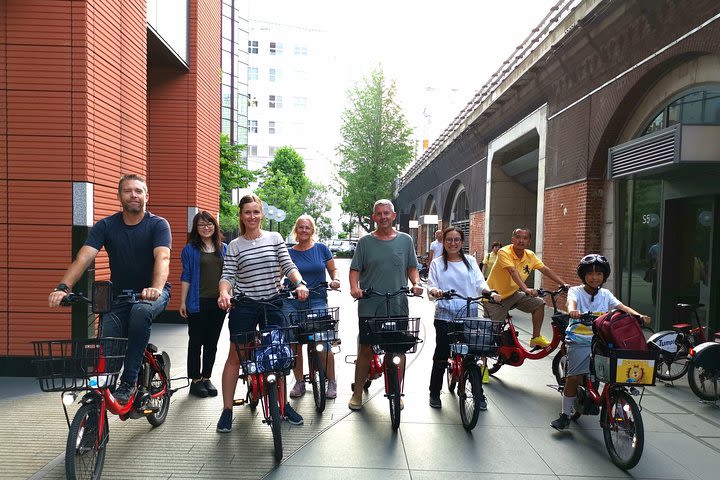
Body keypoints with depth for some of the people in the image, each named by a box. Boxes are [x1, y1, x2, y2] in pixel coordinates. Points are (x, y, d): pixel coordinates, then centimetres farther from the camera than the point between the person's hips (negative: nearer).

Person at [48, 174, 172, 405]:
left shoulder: (158, 224, -9)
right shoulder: (106, 226, -2)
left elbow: (162, 257, -26)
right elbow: (83, 257, -15)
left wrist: (156, 288, -45)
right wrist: (63, 287, -32)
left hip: (152, 294, -3)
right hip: (118, 295, 3)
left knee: (141, 312, -35)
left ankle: (128, 382, -24)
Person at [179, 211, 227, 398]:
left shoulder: (223, 248, 9)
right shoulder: (190, 249, -1)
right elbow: (186, 277, -2)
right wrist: (183, 302, -5)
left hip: (218, 302, 4)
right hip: (198, 303, -3)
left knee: (212, 342, 11)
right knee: (196, 342, 5)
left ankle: (206, 377, 24)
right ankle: (195, 380, 16)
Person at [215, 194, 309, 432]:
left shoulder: (275, 238, 3)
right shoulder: (235, 245, 1)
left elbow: (288, 266, -2)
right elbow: (227, 276, -5)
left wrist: (299, 284, -20)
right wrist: (224, 293, -25)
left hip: (272, 305, 1)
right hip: (243, 307, -1)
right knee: (235, 357, 4)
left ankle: (283, 403, 24)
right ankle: (227, 410, 16)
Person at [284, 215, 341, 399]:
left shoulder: (321, 249, 7)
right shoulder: (288, 253, 7)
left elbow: (333, 269, 14)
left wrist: (335, 279, -6)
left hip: (317, 301, -1)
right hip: (292, 303, 2)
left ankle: (331, 381, 12)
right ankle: (299, 382, 22)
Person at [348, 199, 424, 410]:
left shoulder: (405, 240, 9)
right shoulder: (365, 242, 5)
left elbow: (412, 268, 13)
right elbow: (355, 269, 5)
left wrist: (416, 283, -5)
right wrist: (354, 287, -12)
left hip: (398, 307, 1)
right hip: (369, 307, -1)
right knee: (365, 349, 4)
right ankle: (357, 393, 18)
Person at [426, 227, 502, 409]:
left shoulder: (470, 262, 13)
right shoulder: (437, 263, 8)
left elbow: (479, 282, 4)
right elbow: (431, 285, 1)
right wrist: (434, 291, -22)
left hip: (469, 316, 2)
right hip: (445, 316, -1)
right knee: (441, 356, 1)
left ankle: (479, 395, 20)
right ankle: (434, 394, 18)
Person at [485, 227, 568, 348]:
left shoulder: (530, 255, -2)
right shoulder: (504, 252, -23)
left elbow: (545, 270, -1)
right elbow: (513, 272, -37)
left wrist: (564, 284, -10)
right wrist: (526, 289, -50)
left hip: (513, 294, 6)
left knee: (539, 303, -6)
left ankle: (536, 338, 6)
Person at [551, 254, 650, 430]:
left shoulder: (605, 294, 11)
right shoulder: (576, 291, 0)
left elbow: (621, 307, -2)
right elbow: (571, 301, -23)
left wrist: (639, 316, -22)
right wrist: (572, 310, -47)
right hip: (579, 341, -3)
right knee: (574, 377, -9)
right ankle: (565, 415, 6)